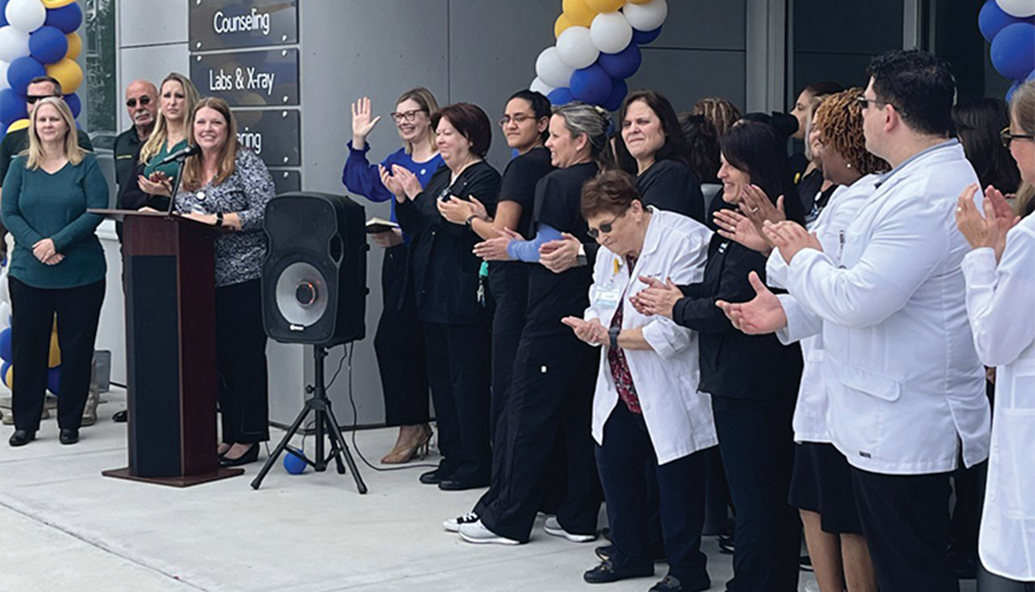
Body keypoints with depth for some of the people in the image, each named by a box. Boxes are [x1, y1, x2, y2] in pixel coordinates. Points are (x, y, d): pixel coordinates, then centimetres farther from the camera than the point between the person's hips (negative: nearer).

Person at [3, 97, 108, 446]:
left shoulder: (86, 165, 1)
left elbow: (96, 211, -8)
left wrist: (57, 242, -16)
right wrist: (35, 244, -14)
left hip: (80, 273, -2)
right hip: (29, 272, 2)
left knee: (77, 348, 3)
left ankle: (70, 422, 15)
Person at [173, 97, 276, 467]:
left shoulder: (245, 163, -5)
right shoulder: (187, 168, 15)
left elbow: (265, 212, -14)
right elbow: (183, 215, 23)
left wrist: (217, 220, -19)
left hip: (244, 277, -7)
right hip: (205, 279, 7)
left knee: (245, 356, -2)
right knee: (219, 356, 9)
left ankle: (248, 439, 4)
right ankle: (230, 435, 18)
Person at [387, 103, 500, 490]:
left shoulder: (484, 178, -10)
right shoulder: (441, 177, 17)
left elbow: (462, 225, -22)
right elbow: (415, 227, 17)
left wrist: (418, 195, -18)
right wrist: (401, 197, 1)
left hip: (464, 295, -9)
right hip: (433, 293, 10)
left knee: (467, 378, -4)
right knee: (441, 377, 13)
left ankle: (475, 465, 3)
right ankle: (452, 457, 21)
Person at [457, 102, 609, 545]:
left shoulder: (556, 185, -13)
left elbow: (548, 250, -18)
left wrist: (510, 249, -1)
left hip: (553, 318, -8)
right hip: (591, 315, 8)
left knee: (530, 414, -1)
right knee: (582, 414, 11)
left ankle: (507, 520, 5)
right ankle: (579, 516, 16)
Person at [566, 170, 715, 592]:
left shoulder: (685, 241, -18)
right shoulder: (610, 250, 9)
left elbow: (675, 329, -24)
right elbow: (599, 307, 16)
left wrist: (611, 337, -16)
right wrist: (591, 325, -9)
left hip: (670, 394, -8)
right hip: (621, 390, 8)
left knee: (676, 478, -1)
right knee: (614, 463, 14)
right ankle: (628, 555, 32)